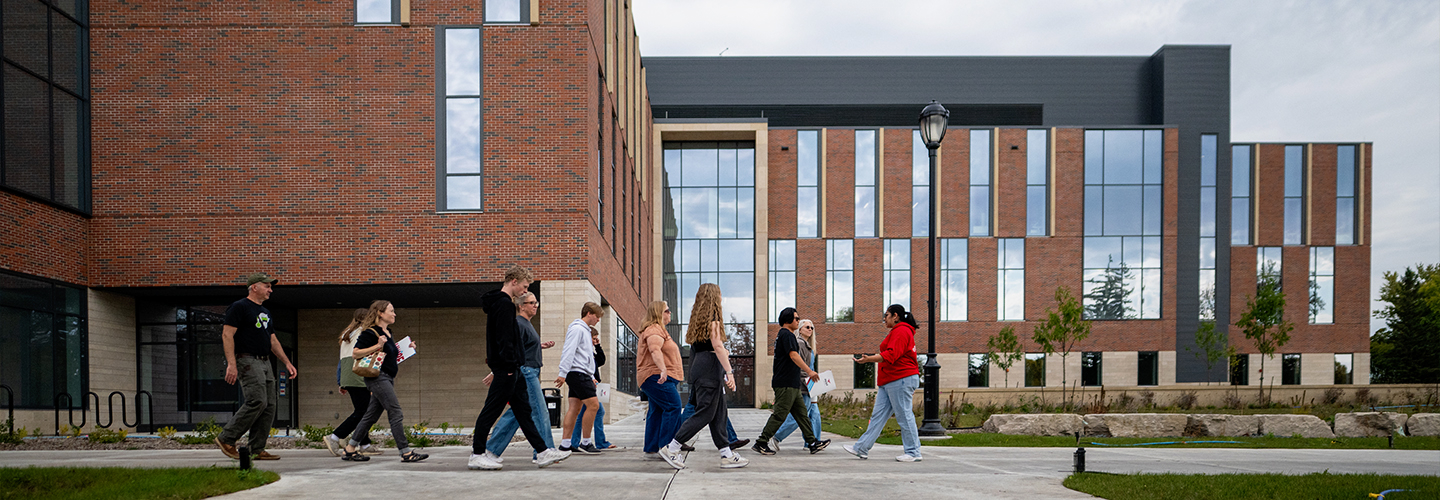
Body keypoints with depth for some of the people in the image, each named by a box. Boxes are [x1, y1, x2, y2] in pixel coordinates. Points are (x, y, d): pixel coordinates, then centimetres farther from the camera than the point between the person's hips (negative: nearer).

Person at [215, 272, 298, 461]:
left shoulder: (265, 312, 23)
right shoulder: (239, 307, -4)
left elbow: (273, 341, 26)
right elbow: (227, 335, -11)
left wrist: (287, 363, 18)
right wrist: (231, 364, -21)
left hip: (265, 362, 9)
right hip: (247, 361, -9)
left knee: (269, 405, 2)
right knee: (257, 401, -19)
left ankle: (257, 450, 5)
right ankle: (226, 439, -6)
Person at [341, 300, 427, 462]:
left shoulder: (388, 333, 17)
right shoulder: (371, 333, -10)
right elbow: (355, 353, -15)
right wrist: (377, 345, -22)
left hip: (387, 379, 10)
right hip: (377, 377, -10)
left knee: (371, 415, 12)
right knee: (396, 413, -12)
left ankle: (350, 449, 20)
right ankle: (405, 452, -12)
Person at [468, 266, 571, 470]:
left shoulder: (498, 302, 19)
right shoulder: (505, 304, -14)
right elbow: (504, 339, -21)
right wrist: (509, 366, -20)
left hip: (509, 369, 11)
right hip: (506, 368, -11)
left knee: (524, 410, 9)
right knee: (491, 411, -4)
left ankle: (543, 452, 10)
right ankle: (476, 455, 3)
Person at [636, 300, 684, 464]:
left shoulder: (658, 329, 25)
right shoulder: (655, 330, -11)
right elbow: (655, 350, -28)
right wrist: (663, 370, -41)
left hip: (660, 377, 11)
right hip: (657, 377, -11)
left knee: (656, 411, 9)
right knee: (673, 407, -17)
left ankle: (651, 449, 10)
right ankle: (665, 446, -19)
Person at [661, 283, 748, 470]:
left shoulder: (698, 317, 17)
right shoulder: (712, 317, -10)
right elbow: (717, 345, -18)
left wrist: (722, 354, 28)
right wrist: (729, 372, -20)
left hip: (699, 364, 10)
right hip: (710, 367, -10)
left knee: (718, 414, 10)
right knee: (705, 413, -6)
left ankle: (727, 455, 11)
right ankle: (672, 449, -4)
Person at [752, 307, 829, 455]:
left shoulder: (781, 335, 20)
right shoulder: (787, 335, -12)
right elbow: (793, 355, -24)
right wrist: (809, 371, -29)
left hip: (792, 384, 11)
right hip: (786, 383, -11)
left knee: (802, 413, 9)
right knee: (779, 415, -7)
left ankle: (813, 442, 10)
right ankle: (761, 443, -3)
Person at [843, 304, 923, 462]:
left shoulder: (901, 331, -12)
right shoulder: (896, 331, 22)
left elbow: (891, 355, -23)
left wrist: (869, 359, -26)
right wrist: (872, 357, 17)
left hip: (901, 380, -11)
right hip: (890, 382, 11)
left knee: (904, 416, -5)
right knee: (878, 415, 7)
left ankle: (913, 453, 2)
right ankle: (862, 449, 7)